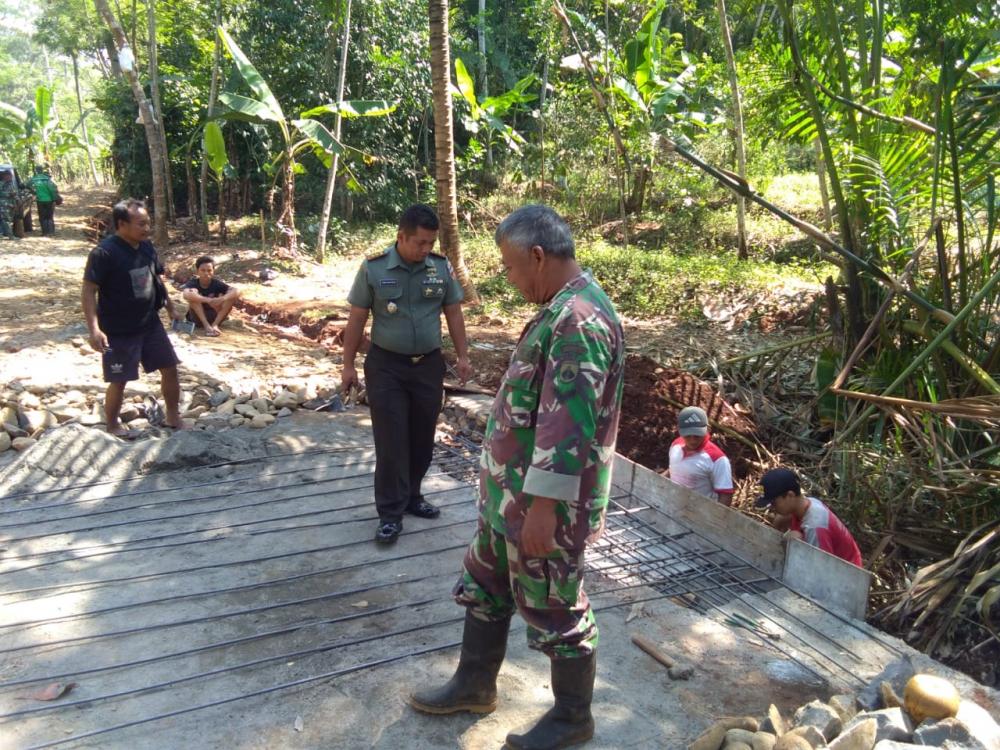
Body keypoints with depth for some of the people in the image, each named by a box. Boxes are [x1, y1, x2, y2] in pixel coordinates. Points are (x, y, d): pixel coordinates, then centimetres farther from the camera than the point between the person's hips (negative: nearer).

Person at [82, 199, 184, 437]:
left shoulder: (147, 247, 2)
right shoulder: (104, 253, -19)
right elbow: (89, 291, -19)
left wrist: (171, 308, 20)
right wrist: (94, 328, -26)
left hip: (150, 324, 7)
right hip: (119, 331, -7)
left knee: (170, 368, 10)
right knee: (119, 381, 4)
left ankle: (173, 418, 26)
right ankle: (112, 425, 26)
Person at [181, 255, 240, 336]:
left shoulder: (216, 283, -10)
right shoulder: (193, 283, -14)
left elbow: (237, 291, -26)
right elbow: (186, 295, -39)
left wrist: (222, 299, -44)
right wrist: (208, 300, -48)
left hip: (214, 317, 2)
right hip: (197, 318, -1)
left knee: (233, 295, -19)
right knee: (192, 293, -27)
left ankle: (215, 325, -23)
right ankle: (207, 326, -28)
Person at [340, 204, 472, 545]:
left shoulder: (442, 267, -2)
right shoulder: (373, 268, -9)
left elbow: (453, 313, 8)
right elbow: (357, 319, -3)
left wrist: (463, 356, 5)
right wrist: (348, 365, -2)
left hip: (429, 365, 3)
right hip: (386, 366, -3)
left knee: (422, 438, 11)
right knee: (391, 440, -1)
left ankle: (412, 497, 29)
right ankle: (391, 513, 7)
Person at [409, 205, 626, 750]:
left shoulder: (579, 321, -25)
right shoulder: (562, 309, 9)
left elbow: (568, 425, -28)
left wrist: (543, 507, -26)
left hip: (542, 500, -10)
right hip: (511, 490, 10)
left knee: (556, 610, 8)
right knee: (484, 587, 22)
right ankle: (474, 685, 41)